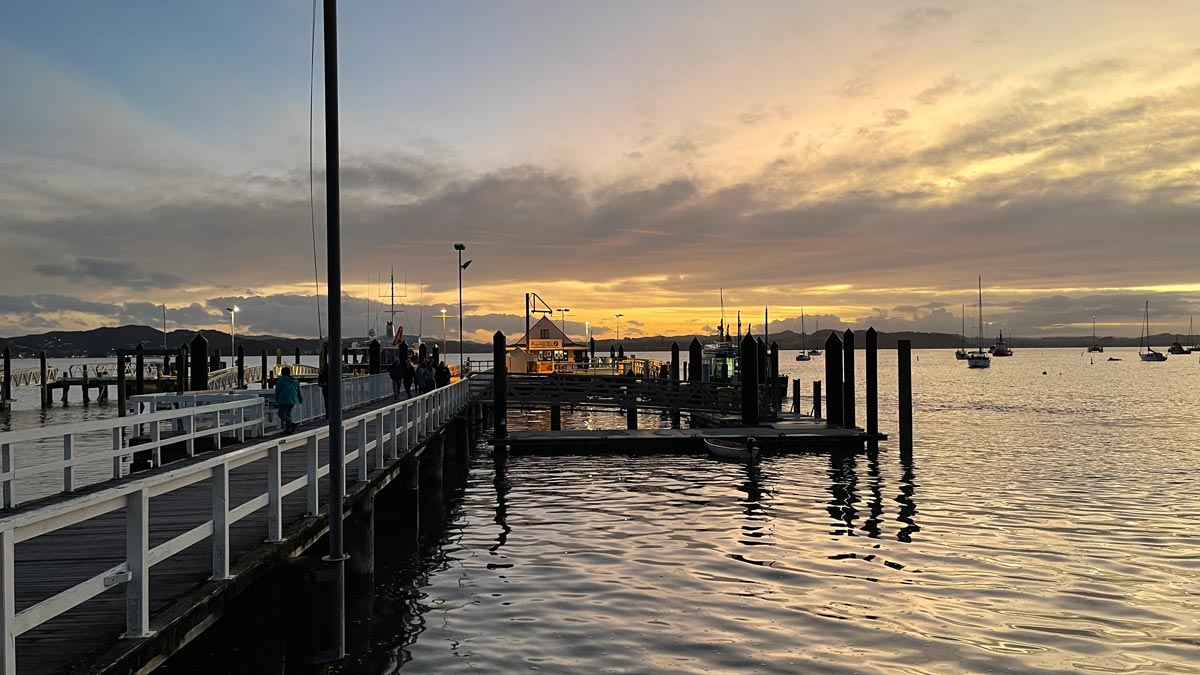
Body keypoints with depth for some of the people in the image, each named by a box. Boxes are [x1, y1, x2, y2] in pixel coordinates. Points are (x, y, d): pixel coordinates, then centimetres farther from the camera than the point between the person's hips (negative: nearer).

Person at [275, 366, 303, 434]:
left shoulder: (280, 380, -6)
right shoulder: (295, 380, 9)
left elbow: (277, 391, 0)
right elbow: (298, 392, 16)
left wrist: (276, 400, 14)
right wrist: (301, 400, 28)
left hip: (284, 400, -6)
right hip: (293, 400, 6)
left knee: (282, 414, 1)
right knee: (288, 413, 19)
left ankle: (292, 424, -17)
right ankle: (288, 429, 14)